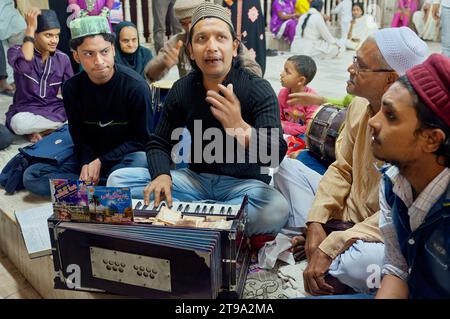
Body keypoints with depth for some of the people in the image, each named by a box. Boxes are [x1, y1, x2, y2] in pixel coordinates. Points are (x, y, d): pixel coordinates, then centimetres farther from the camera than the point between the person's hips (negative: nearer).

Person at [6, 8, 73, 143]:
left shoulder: (63, 58, 1)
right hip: (25, 110, -3)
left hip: (53, 108, 4)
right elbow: (23, 66, -33)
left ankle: (38, 130, -12)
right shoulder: (17, 51, -8)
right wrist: (30, 28, -28)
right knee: (19, 123, -38)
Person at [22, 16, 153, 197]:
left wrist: (101, 162, -18)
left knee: (141, 161, -39)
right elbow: (78, 133, 3)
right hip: (90, 156, 4)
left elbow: (142, 139, -12)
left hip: (125, 157, -4)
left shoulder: (136, 86, -18)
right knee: (32, 176, -13)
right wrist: (86, 163, -17)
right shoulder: (72, 88, -6)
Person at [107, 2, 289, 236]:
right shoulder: (182, 89, -3)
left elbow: (276, 154, -26)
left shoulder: (258, 90, -15)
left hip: (243, 183, -3)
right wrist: (162, 176, -19)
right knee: (119, 180, -10)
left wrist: (240, 128, -47)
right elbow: (159, 144, 4)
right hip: (196, 178, 4)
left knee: (277, 209, -36)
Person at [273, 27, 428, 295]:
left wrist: (330, 247, -29)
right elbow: (342, 170, 4)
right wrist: (316, 224, -9)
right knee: (287, 168, 6)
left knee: (372, 260, -40)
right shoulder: (359, 106, -3)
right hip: (347, 219, 7)